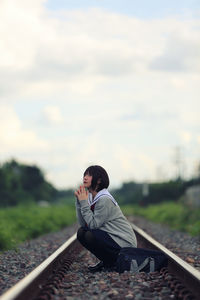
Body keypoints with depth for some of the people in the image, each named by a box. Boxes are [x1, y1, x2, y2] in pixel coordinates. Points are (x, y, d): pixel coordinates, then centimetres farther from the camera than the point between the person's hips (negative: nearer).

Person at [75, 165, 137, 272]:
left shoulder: (104, 199, -21)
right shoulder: (91, 197, 5)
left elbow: (93, 224, -22)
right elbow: (83, 223, -1)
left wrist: (84, 202, -20)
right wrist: (79, 201, -8)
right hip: (110, 237, 9)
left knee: (90, 236, -25)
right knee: (81, 232, -3)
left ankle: (113, 263, -4)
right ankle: (106, 261, 10)